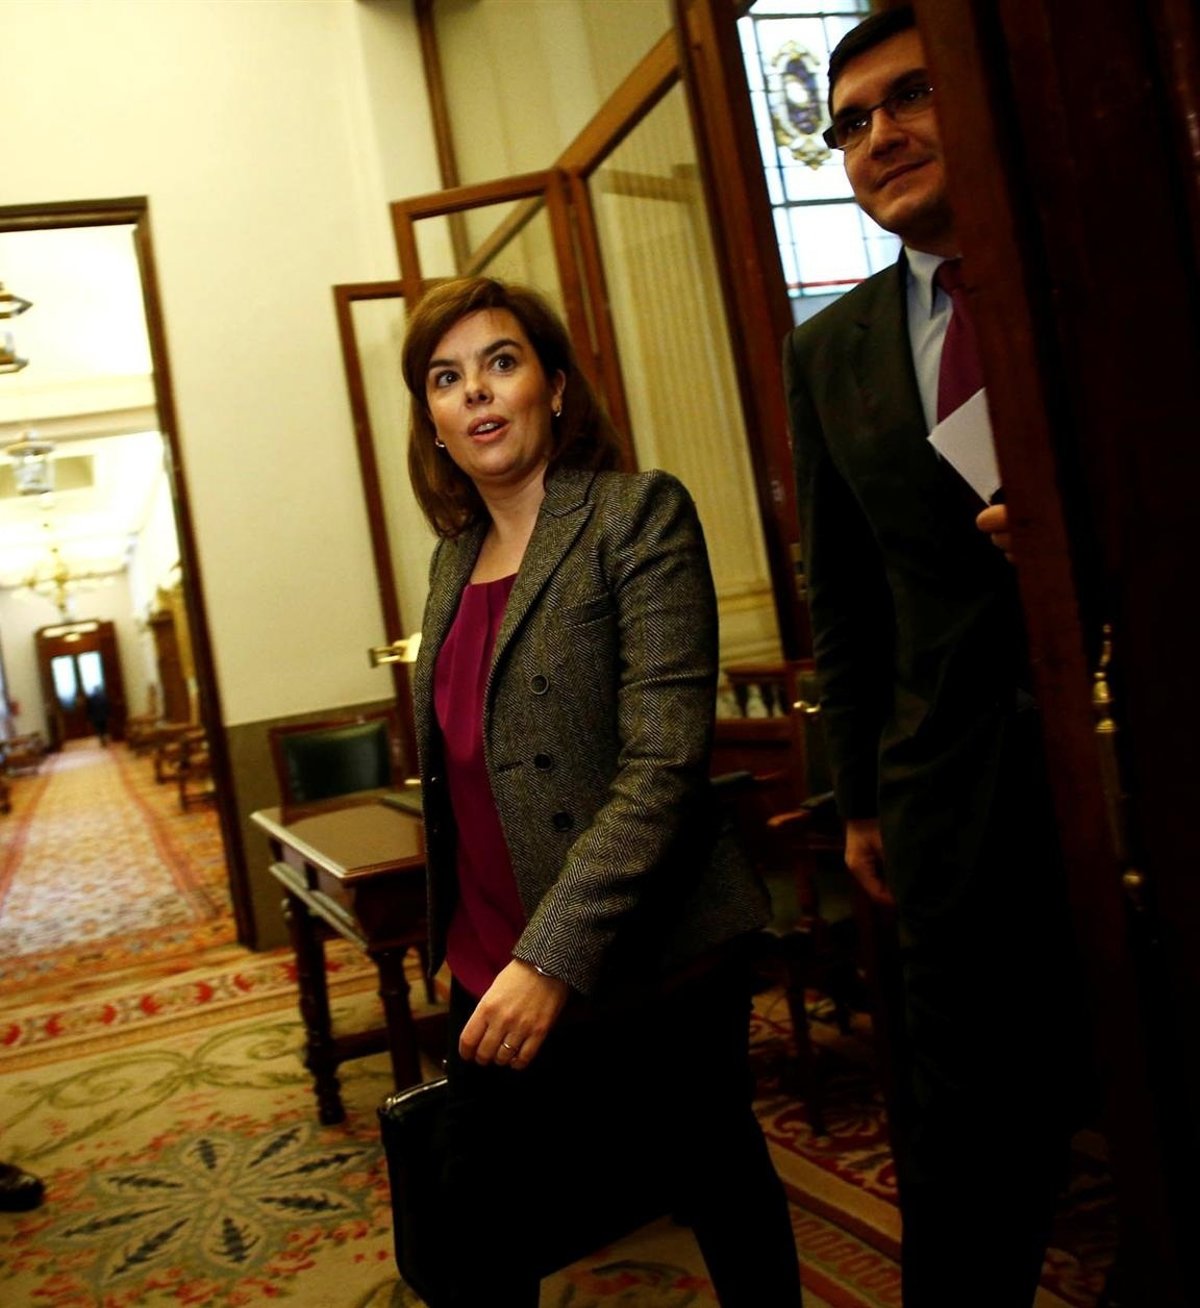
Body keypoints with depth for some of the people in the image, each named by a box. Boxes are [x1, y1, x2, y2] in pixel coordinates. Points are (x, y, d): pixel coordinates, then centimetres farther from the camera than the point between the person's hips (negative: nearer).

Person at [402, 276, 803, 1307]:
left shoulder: (639, 515, -11)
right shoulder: (456, 557, 10)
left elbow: (664, 762, -19)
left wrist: (557, 957, -25)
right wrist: (459, 950, 17)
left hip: (641, 976, -6)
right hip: (493, 982, 6)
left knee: (725, 1203, 15)